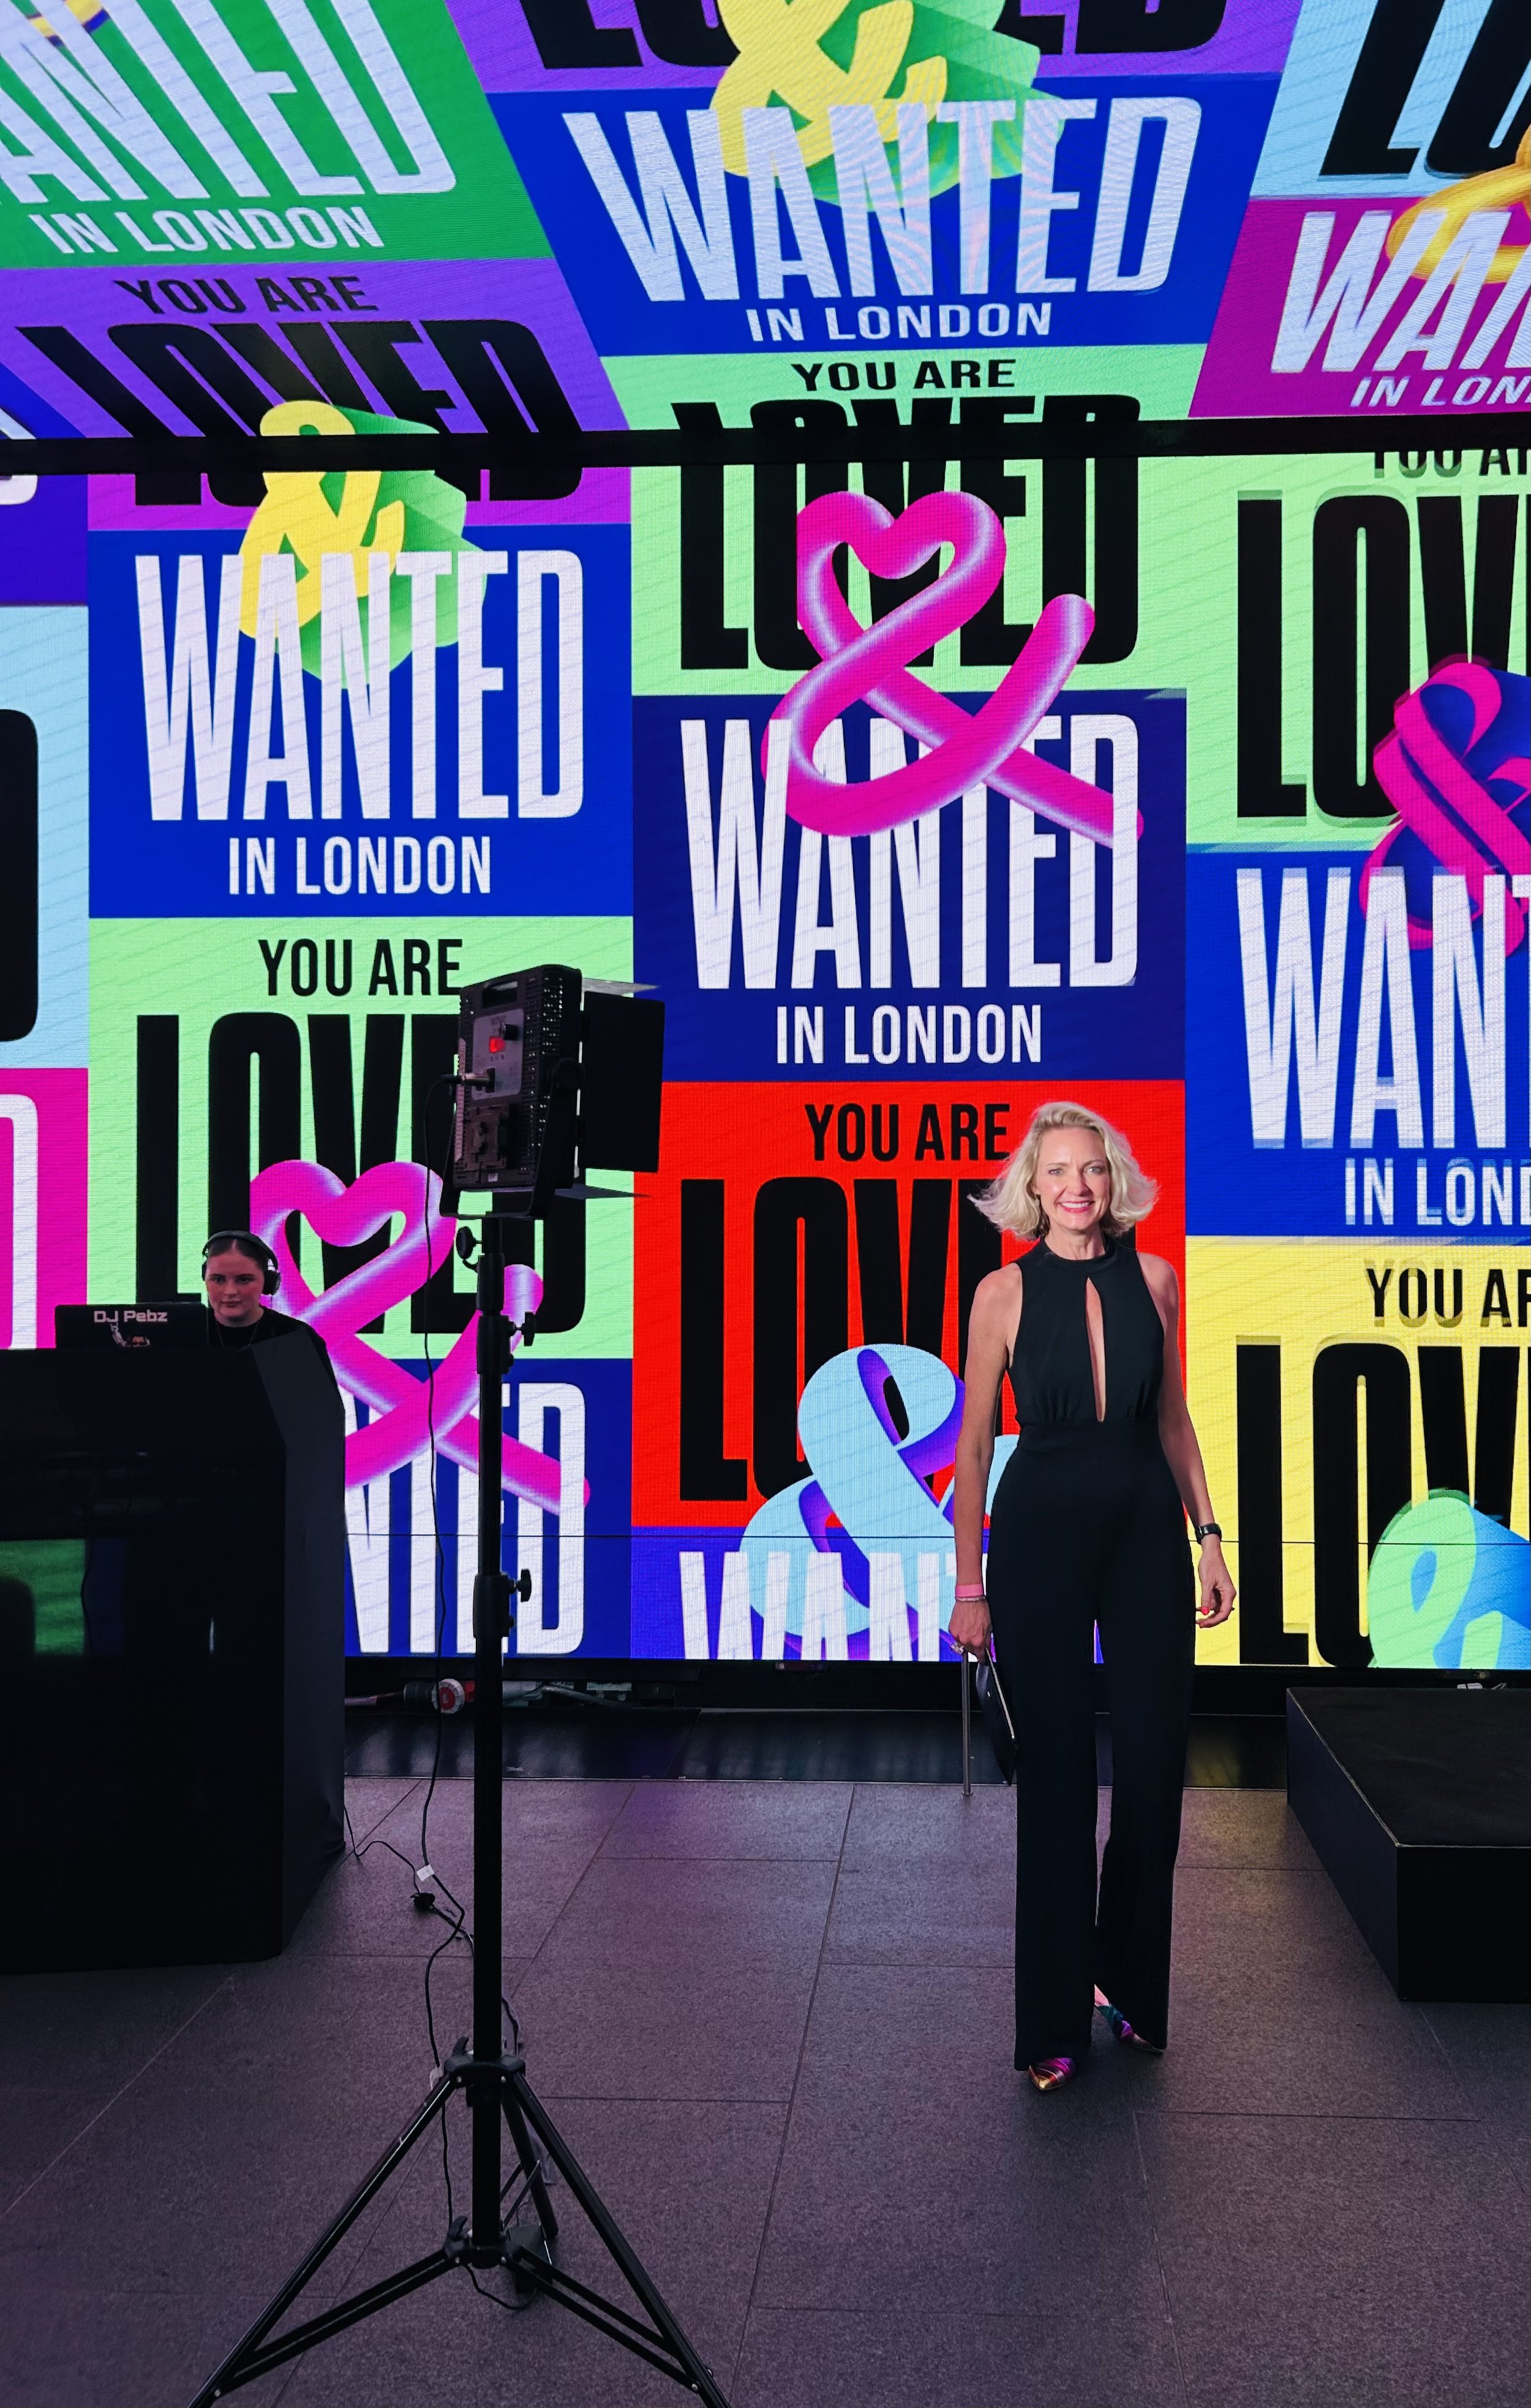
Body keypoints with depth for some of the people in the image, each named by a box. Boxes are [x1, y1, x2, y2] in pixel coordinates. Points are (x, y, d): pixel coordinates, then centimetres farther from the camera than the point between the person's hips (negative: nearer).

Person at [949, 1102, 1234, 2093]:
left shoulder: (1153, 1280, 2)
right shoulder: (1005, 1293, -5)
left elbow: (1173, 1419, 11)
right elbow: (974, 1445, -1)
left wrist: (1209, 1537, 5)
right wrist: (969, 1586, -2)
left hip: (1146, 1534, 3)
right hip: (1042, 1536, -2)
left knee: (1154, 1767, 4)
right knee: (1056, 1777, 3)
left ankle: (1129, 1981, 28)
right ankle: (1055, 2021, 16)